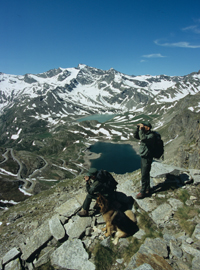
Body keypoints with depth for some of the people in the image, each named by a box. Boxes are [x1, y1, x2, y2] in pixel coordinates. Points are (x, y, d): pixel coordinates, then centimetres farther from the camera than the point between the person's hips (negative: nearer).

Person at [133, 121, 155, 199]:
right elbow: (135, 136, 8)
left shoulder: (151, 136, -20)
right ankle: (147, 189, 36)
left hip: (147, 158, -9)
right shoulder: (145, 134, 7)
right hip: (143, 157, 9)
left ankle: (143, 192, 12)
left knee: (144, 176, 0)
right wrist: (138, 128, -4)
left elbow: (143, 139, -38)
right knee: (145, 175, 20)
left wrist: (141, 129, -29)